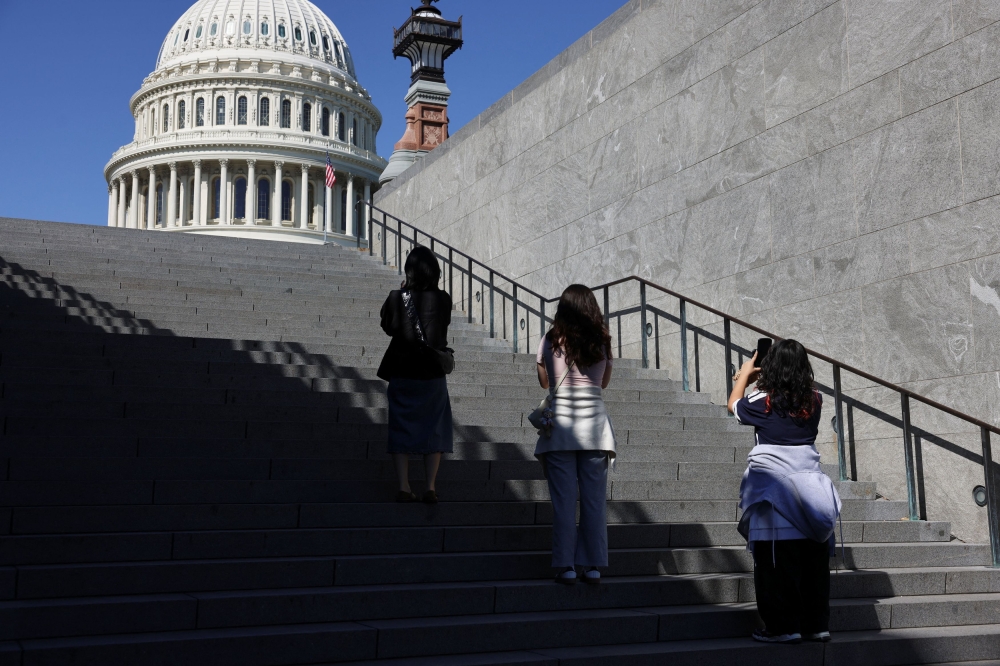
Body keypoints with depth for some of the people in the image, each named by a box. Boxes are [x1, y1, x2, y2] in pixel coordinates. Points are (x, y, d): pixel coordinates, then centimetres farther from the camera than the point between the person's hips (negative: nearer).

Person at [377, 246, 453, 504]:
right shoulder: (443, 299, -6)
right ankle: (431, 487, 4)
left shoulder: (397, 297, -8)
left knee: (401, 429, 7)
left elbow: (387, 326, 5)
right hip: (433, 374, 0)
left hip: (402, 372, 0)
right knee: (433, 429, 9)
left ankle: (404, 487, 2)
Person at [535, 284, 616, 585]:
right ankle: (593, 565, 7)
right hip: (594, 424, 2)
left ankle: (566, 566, 1)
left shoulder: (550, 342, 1)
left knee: (563, 499, 0)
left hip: (560, 423, -1)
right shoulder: (602, 342, 6)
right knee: (594, 499, 5)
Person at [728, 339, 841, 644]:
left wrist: (746, 373, 25)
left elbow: (734, 405, 12)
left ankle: (783, 626, 3)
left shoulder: (764, 401, -9)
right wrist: (757, 379, 29)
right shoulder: (814, 401, 2)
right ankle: (817, 624, 18)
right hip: (809, 488, 4)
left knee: (778, 563, 1)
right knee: (813, 561, 11)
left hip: (774, 488, -4)